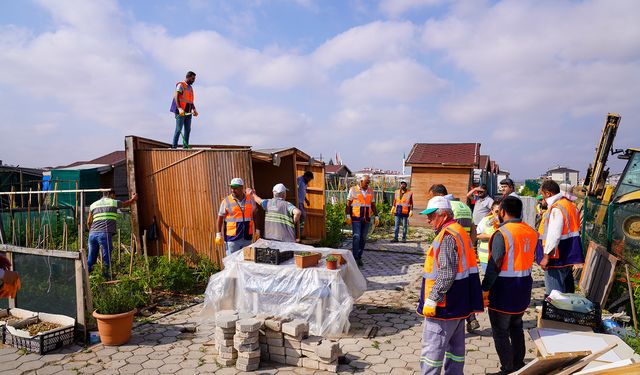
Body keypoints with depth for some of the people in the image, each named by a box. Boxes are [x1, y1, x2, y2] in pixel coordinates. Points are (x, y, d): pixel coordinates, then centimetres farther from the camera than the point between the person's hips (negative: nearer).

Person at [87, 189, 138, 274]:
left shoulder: (93, 204, 19)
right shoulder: (114, 202, 7)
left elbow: (89, 222, 21)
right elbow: (127, 203, 26)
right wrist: (133, 199, 45)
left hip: (92, 234, 5)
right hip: (105, 234, -5)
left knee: (91, 258, 12)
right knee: (106, 258, 1)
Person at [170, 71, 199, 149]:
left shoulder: (190, 88, 20)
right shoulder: (180, 85, -4)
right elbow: (176, 97, -15)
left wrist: (194, 109, 6)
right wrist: (179, 108, -28)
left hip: (188, 112, 8)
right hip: (181, 111, -7)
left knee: (188, 129, 4)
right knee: (179, 129, -8)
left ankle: (186, 146, 8)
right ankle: (174, 146, -5)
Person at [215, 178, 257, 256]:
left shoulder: (250, 199, 4)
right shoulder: (226, 201, -5)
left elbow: (255, 215, 12)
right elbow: (220, 219, -1)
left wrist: (257, 231, 11)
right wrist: (218, 235, -5)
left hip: (247, 238, 3)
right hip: (232, 238, -3)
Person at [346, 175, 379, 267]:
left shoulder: (370, 191, 8)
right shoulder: (353, 190, -4)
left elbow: (373, 205, 11)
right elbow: (348, 204, -5)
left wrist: (376, 217, 2)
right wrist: (348, 216, -14)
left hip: (366, 218, 4)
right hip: (356, 218, -4)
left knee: (363, 238, 4)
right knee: (356, 237, -12)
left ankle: (359, 257, 14)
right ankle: (355, 258, -8)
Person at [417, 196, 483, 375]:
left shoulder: (447, 236, -20)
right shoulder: (460, 231, 12)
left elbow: (447, 273, -26)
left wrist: (432, 299, -22)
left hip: (445, 305, -10)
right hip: (459, 301, 10)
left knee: (432, 347, 0)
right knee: (455, 345, 18)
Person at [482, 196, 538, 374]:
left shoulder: (502, 233, -21)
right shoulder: (531, 232, 2)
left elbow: (494, 265, -22)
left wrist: (485, 289, -17)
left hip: (504, 290, -8)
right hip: (523, 289, 8)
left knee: (501, 332, 7)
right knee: (516, 328, 23)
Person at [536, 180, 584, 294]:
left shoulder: (556, 209, -20)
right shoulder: (570, 205, 12)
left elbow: (554, 235, -26)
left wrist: (546, 256, -21)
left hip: (557, 258, -10)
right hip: (569, 256, 10)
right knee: (567, 290, 20)